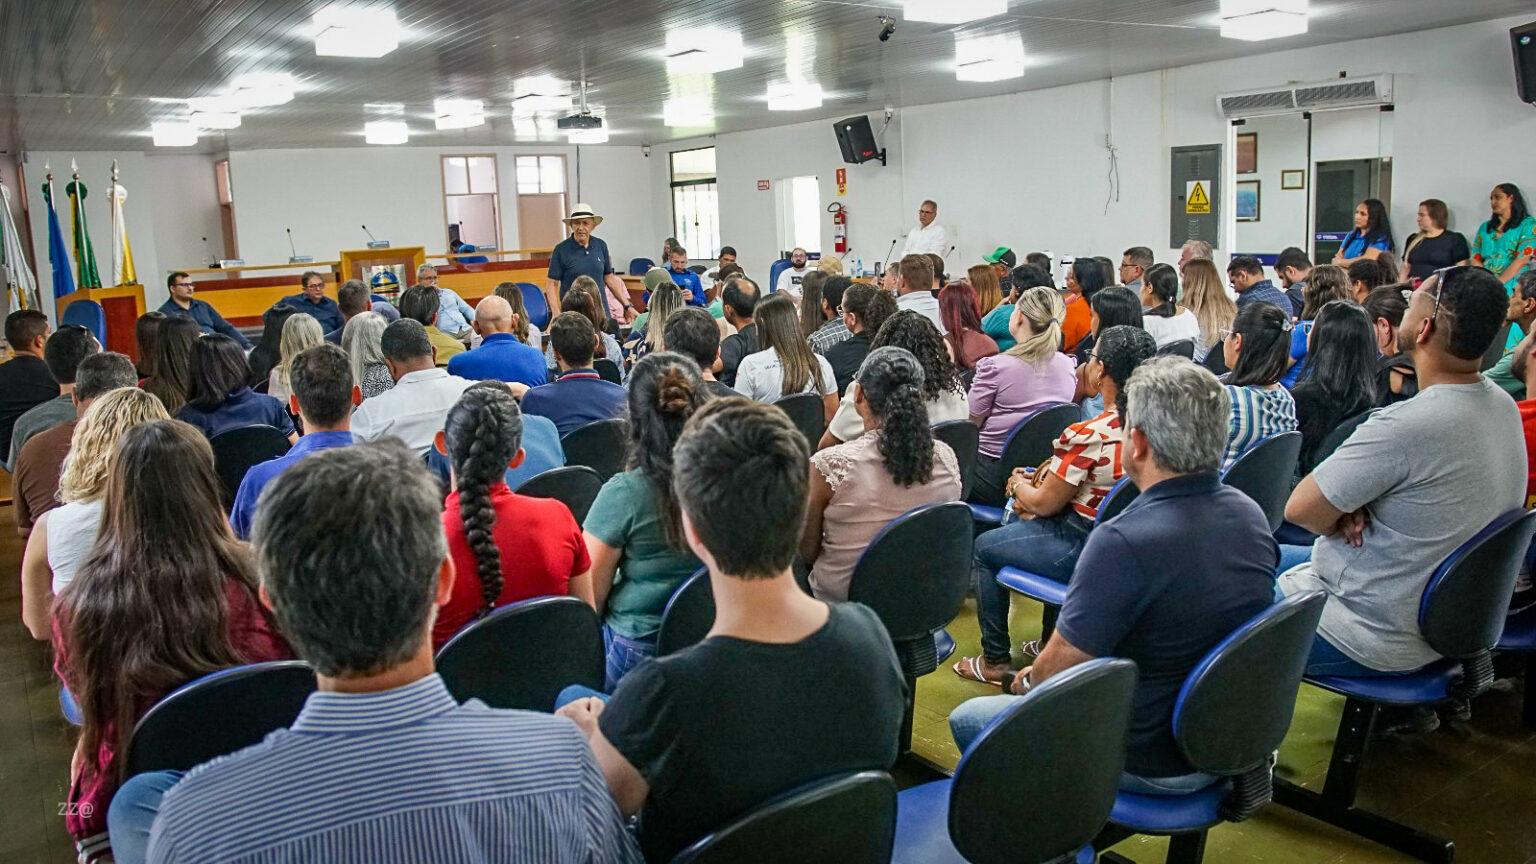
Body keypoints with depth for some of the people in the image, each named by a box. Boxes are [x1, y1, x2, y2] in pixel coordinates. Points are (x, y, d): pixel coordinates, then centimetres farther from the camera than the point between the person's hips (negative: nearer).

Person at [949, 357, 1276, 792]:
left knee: (966, 719, 9)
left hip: (1148, 764, -8)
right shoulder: (1251, 515, -6)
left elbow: (1059, 669, -21)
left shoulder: (1123, 543, -32)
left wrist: (1027, 681, 4)